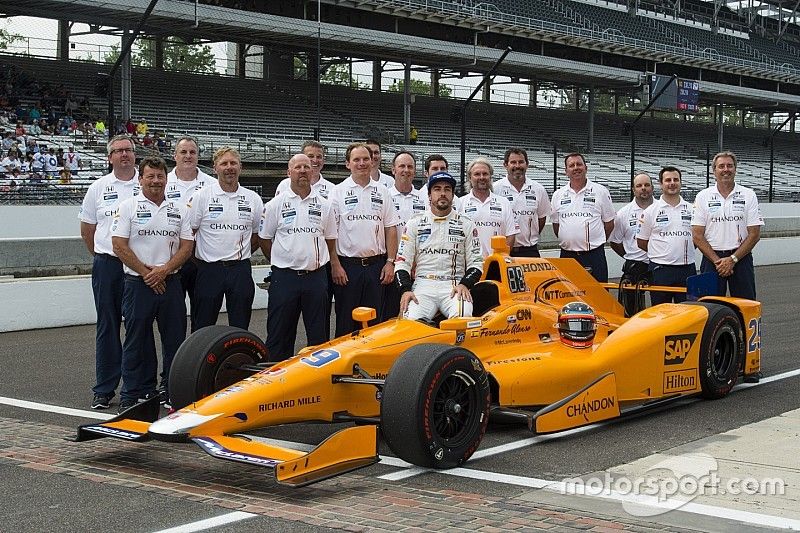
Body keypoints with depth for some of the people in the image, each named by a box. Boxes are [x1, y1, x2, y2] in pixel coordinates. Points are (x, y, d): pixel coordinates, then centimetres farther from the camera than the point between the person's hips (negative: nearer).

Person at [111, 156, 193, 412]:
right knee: (137, 341, 2)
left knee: (175, 340, 6)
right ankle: (132, 396, 9)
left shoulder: (179, 209, 10)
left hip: (170, 283, 3)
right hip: (138, 284, -3)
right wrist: (146, 273, -10)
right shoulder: (128, 207, 0)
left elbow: (186, 246, 5)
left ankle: (171, 392, 18)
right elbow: (119, 246, -6)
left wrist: (164, 270, -9)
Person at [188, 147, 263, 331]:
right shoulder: (201, 197, -3)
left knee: (240, 328, 8)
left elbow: (258, 235, 15)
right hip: (209, 270, -2)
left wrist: (241, 254, 10)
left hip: (241, 270, 2)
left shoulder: (253, 200, 5)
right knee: (203, 328, 5)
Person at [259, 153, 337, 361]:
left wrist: (317, 262, 13)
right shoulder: (275, 204, 1)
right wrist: (281, 264, 11)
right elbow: (264, 239, 8)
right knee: (279, 335, 3)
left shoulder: (324, 205, 7)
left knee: (319, 335, 7)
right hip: (284, 278, -2)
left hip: (316, 276, 2)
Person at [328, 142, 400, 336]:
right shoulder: (338, 192, 0)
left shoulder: (382, 191, 10)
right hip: (347, 266, -3)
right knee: (346, 322, 2)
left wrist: (390, 262, 0)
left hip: (376, 265, 3)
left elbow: (390, 228, 9)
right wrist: (335, 265, -10)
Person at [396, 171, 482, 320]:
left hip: (454, 287, 0)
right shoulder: (415, 224, 14)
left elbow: (476, 262, 11)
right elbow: (402, 262, 9)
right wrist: (405, 290, -8)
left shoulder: (466, 225, 13)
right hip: (423, 285, 0)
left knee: (462, 319, -33)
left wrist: (464, 285, -8)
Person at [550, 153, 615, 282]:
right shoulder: (558, 195, 9)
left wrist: (594, 242, 8)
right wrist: (569, 242, 13)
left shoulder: (601, 191, 2)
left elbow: (609, 223, 7)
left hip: (594, 256, -2)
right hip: (567, 256, 2)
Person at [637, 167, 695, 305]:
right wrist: (662, 252, 5)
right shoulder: (651, 211, 0)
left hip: (687, 268, 2)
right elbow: (641, 242, 5)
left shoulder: (691, 209, 8)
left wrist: (684, 251, 6)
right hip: (660, 269, -2)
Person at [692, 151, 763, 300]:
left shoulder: (748, 195, 3)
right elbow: (697, 236, -1)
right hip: (712, 258, 0)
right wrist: (717, 260, -10)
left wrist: (732, 259, -10)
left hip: (741, 258, 0)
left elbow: (754, 234, -1)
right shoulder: (703, 197, 3)